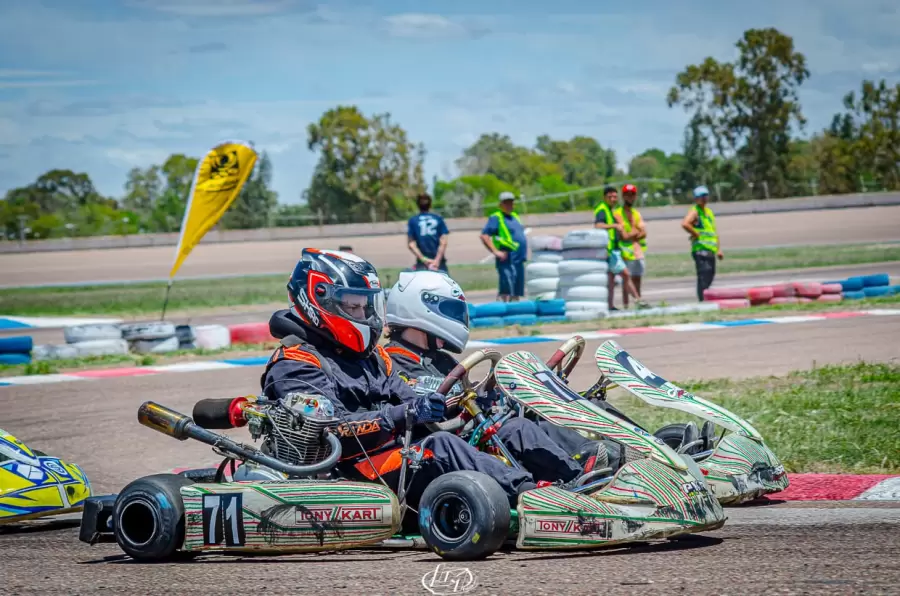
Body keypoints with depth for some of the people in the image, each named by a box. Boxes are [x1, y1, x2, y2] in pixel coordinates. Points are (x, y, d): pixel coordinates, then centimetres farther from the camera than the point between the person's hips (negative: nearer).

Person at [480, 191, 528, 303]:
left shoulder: (515, 216, 20)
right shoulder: (496, 217, -5)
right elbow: (484, 236, -14)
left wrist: (524, 253, 22)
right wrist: (495, 252, -19)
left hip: (519, 260, 9)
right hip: (507, 259, -9)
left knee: (517, 292, 11)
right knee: (506, 290, -15)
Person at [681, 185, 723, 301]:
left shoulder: (709, 212, 21)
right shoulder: (694, 212, -6)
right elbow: (685, 224, -26)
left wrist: (718, 249, 22)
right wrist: (696, 234, -17)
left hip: (711, 250, 9)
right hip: (700, 249, -9)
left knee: (710, 275, 12)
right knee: (704, 276, -15)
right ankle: (703, 300, -18)